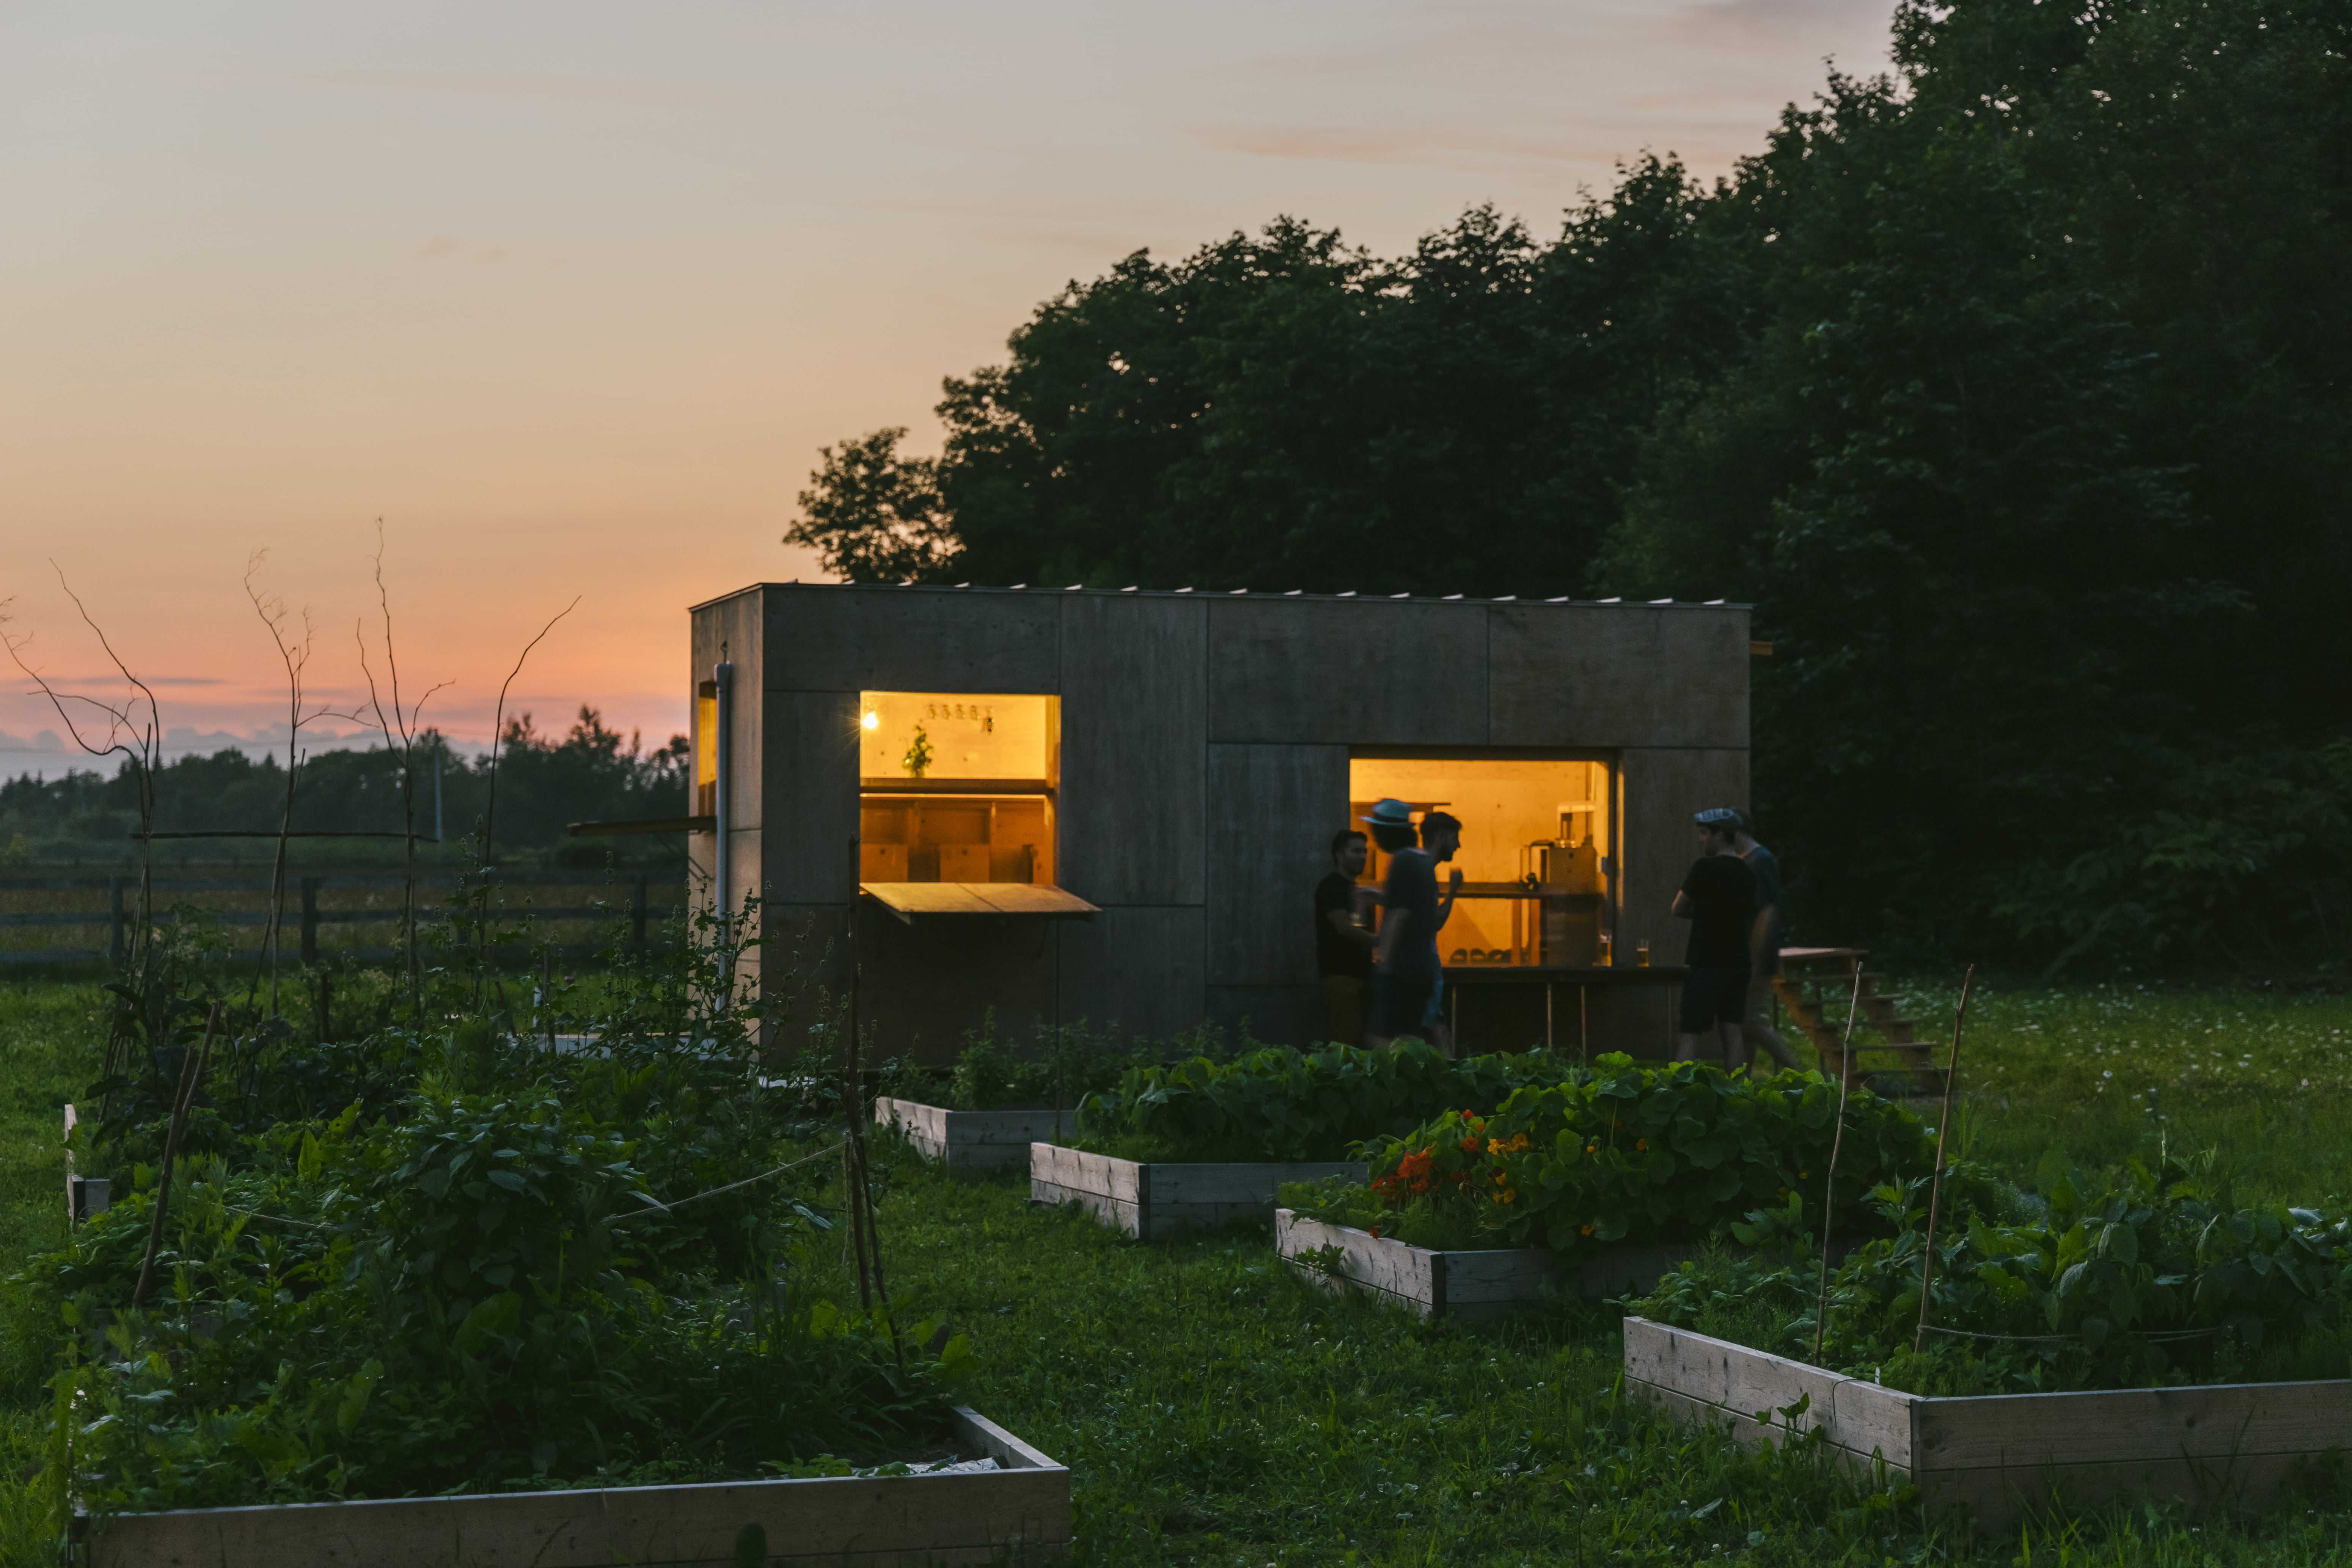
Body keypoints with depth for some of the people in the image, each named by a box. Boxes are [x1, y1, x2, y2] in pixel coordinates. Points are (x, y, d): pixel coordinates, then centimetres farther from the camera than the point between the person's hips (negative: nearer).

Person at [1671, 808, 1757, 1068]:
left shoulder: (1705, 868, -12)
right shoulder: (1747, 873, 9)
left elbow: (1678, 910, -4)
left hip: (1706, 964, -7)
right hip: (1737, 962, 7)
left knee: (1690, 1033, -5)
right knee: (1731, 1031, 7)